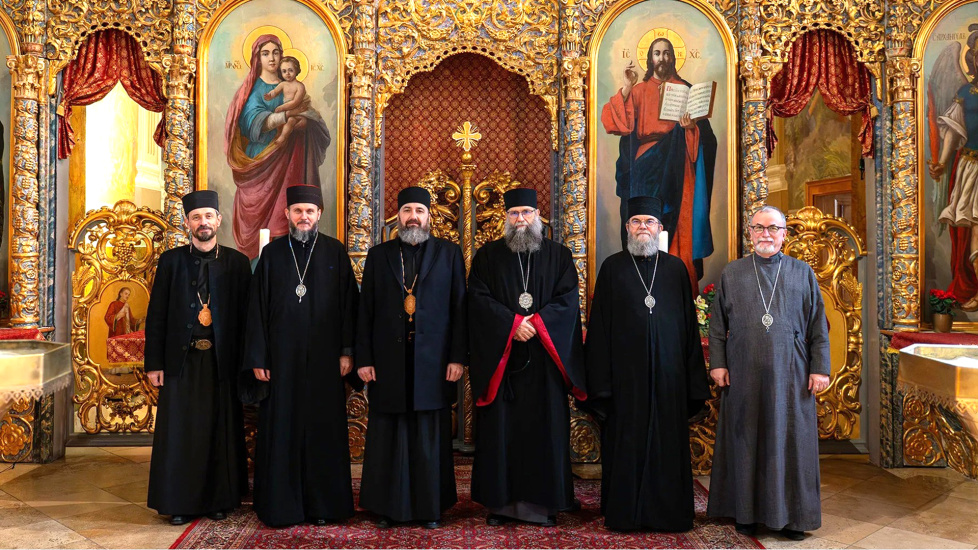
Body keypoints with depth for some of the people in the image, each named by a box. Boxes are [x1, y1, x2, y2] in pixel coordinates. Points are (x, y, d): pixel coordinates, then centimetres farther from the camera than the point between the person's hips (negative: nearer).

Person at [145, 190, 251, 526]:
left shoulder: (237, 263, 4)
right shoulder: (171, 261, 5)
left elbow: (245, 316, 3)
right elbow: (156, 315, 4)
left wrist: (245, 362, -2)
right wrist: (154, 363, -1)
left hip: (222, 360, 0)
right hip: (182, 360, 0)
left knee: (220, 430, 7)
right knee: (180, 431, 5)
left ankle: (219, 500, 20)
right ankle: (179, 502, 18)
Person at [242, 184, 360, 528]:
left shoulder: (335, 252, 4)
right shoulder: (272, 254, 6)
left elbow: (349, 303, 3)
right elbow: (257, 308, 4)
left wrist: (347, 351, -5)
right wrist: (257, 358, -1)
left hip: (324, 359, 0)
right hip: (282, 357, 1)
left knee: (324, 430, 5)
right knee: (282, 431, 4)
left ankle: (323, 505, 16)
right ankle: (281, 506, 16)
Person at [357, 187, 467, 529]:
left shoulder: (449, 254, 6)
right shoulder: (378, 256, 9)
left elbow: (459, 308, 1)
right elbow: (365, 312, 7)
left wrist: (457, 357, -5)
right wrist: (363, 359, 0)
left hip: (433, 362, -1)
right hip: (388, 362, 1)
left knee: (431, 439, 5)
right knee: (388, 438, 7)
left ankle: (431, 507, 17)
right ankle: (388, 507, 19)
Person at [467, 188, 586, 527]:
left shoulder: (559, 256, 9)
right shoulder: (487, 256, 8)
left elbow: (568, 299, 0)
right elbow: (478, 298, -3)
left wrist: (537, 322, -14)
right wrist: (513, 323, -15)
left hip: (544, 358, 0)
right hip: (500, 357, 0)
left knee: (545, 428, 2)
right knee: (500, 430, 2)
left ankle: (544, 502, 11)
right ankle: (500, 501, 11)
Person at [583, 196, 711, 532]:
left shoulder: (676, 269, 8)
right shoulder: (612, 267, 4)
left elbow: (689, 325, 8)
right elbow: (599, 326, 1)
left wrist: (694, 378, 3)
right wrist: (600, 378, -5)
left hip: (668, 373, 2)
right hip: (626, 373, -1)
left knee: (667, 443, 7)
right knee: (626, 442, 5)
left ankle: (667, 513, 19)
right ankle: (624, 513, 17)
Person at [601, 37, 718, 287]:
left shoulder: (684, 89, 10)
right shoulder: (638, 90, 11)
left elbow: (702, 129, 6)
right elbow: (616, 119, -5)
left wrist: (691, 127, -17)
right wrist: (627, 85, -11)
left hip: (675, 166, 0)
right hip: (646, 166, 1)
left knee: (677, 221, -4)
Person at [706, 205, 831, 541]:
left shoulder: (803, 273, 6)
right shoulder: (732, 273, 7)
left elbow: (818, 326, 5)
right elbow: (717, 324, 7)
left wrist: (820, 368, -1)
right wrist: (718, 363, -1)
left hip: (789, 374, 0)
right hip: (744, 373, 0)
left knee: (790, 440, 4)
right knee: (745, 440, 5)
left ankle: (792, 514, 16)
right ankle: (746, 512, 17)